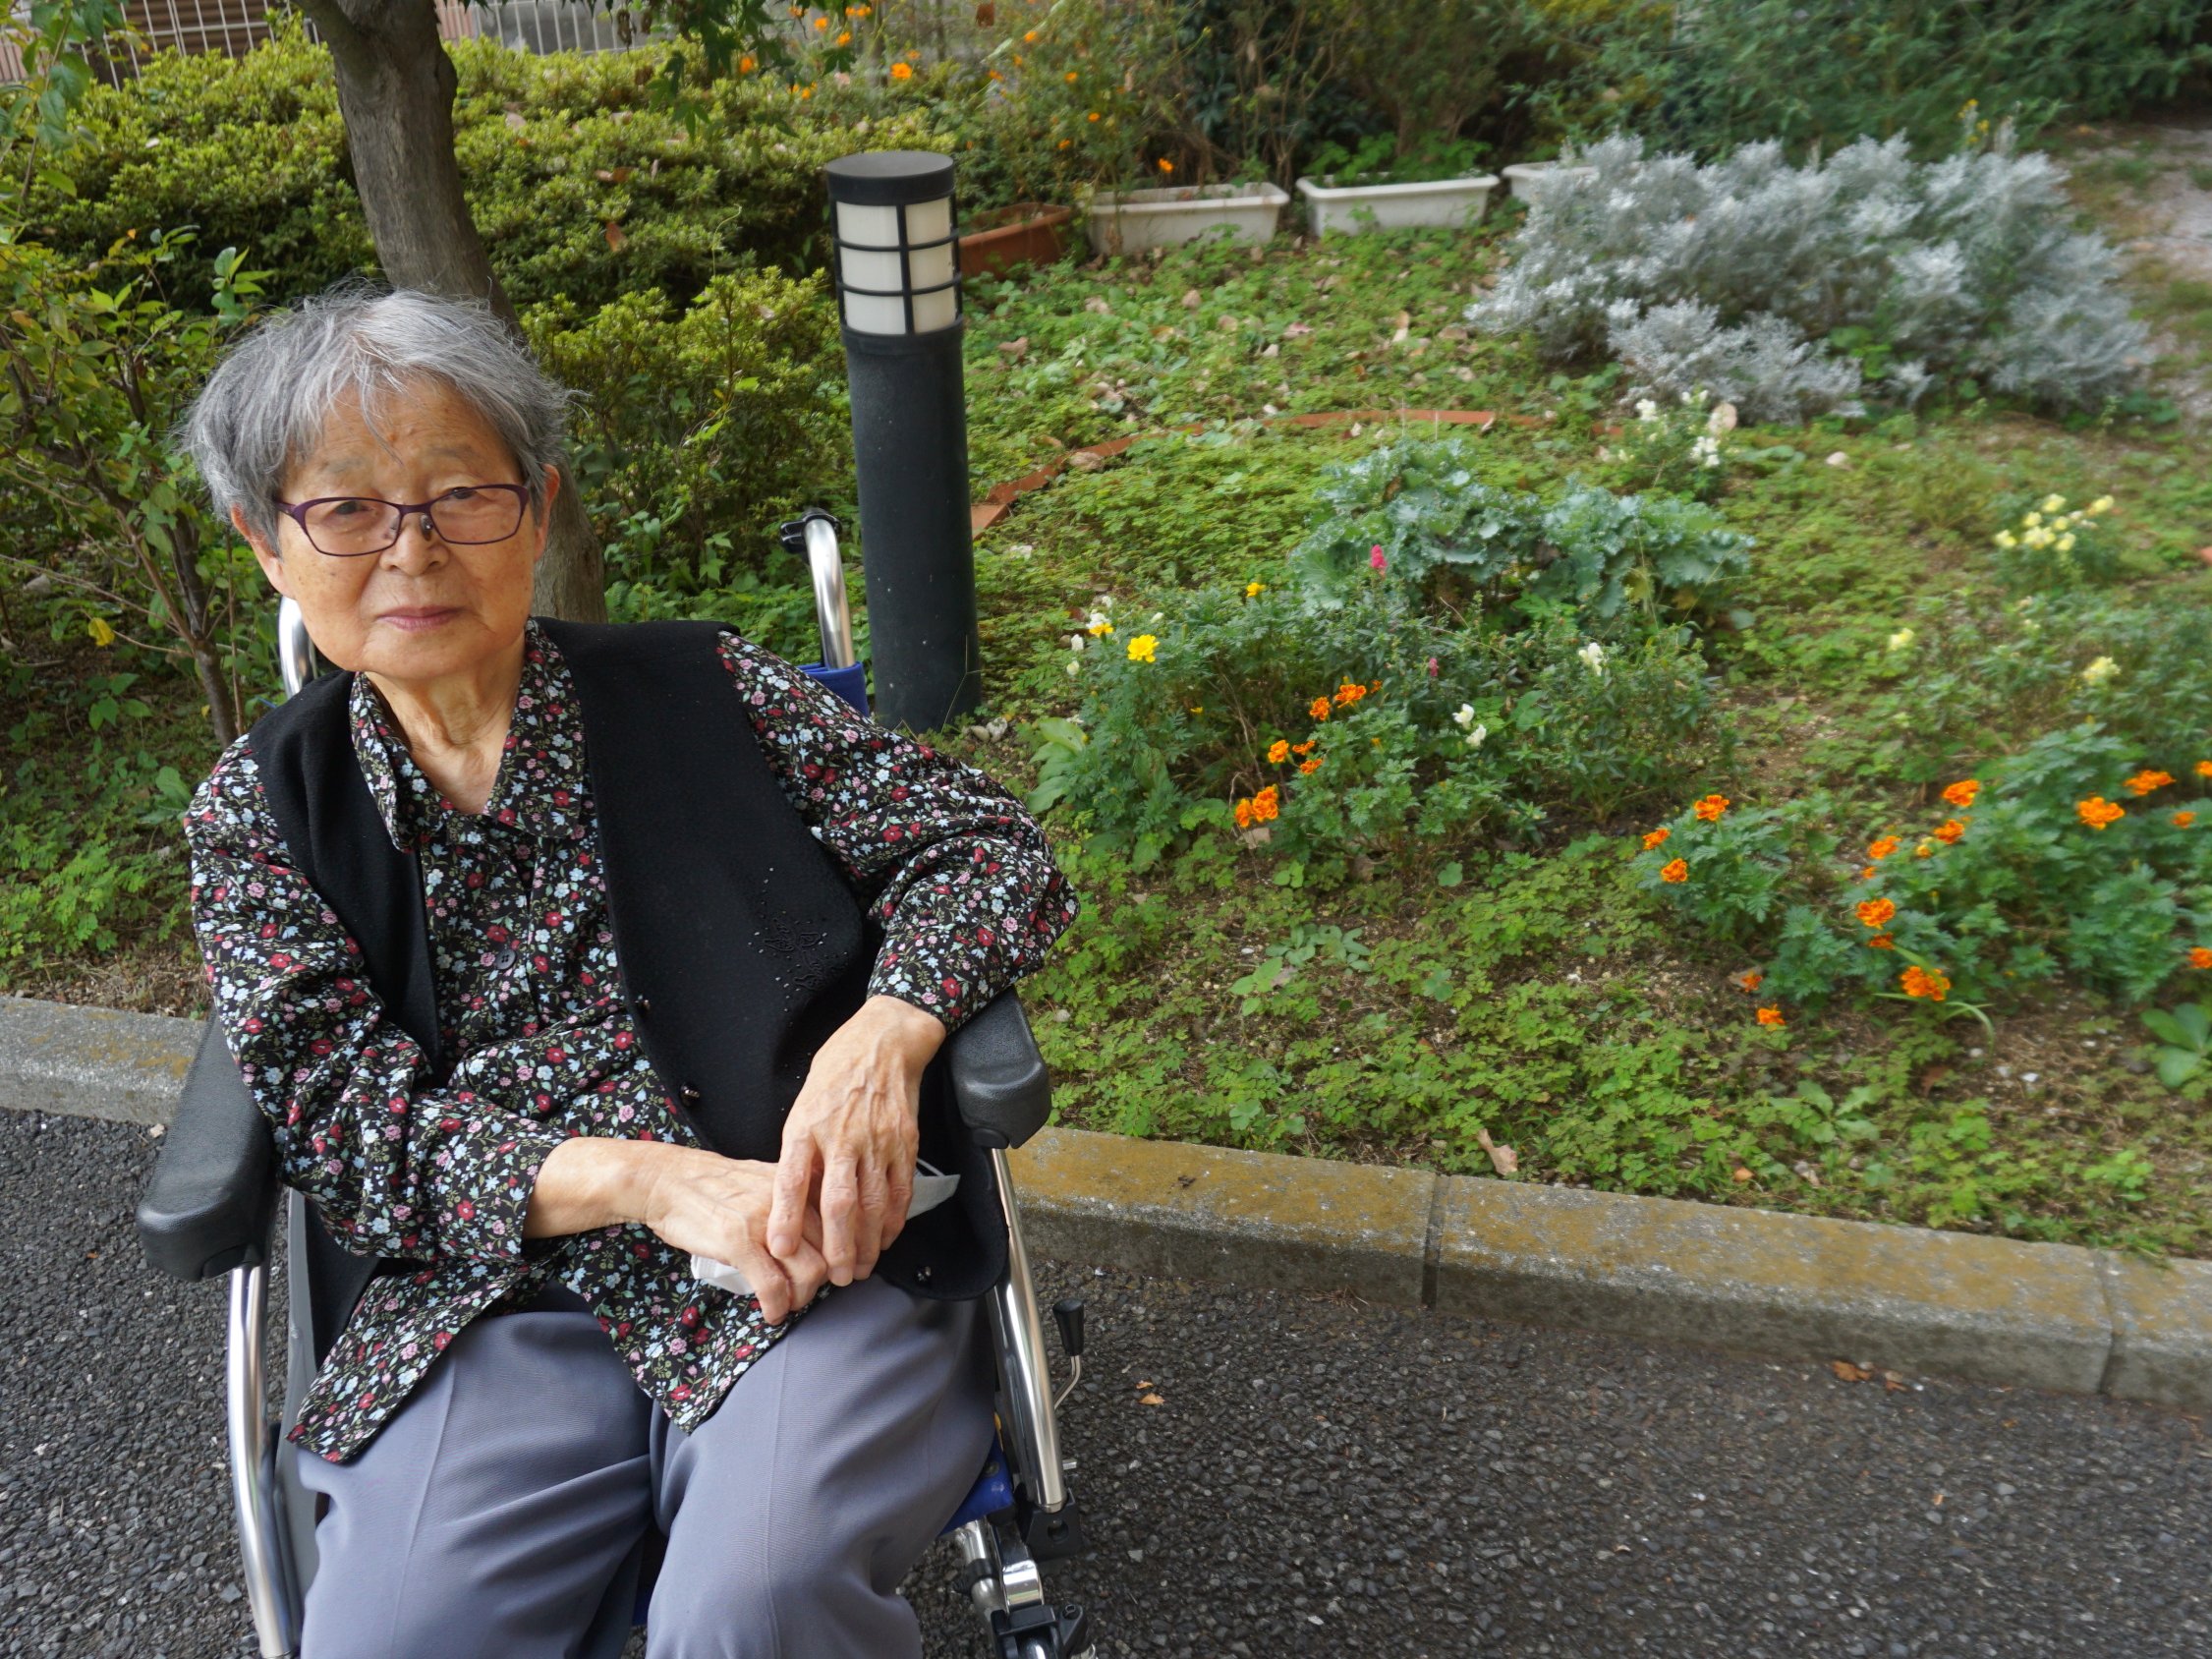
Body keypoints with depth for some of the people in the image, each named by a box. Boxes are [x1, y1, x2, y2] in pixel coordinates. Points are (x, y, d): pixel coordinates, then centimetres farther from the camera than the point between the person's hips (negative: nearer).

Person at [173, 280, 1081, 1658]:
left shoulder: (700, 687, 4)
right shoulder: (260, 812, 8)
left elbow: (984, 837, 3)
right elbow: (349, 1124, -1)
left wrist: (881, 1035, -18)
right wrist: (652, 1178, -17)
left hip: (820, 1266, -1)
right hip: (505, 1302, 2)